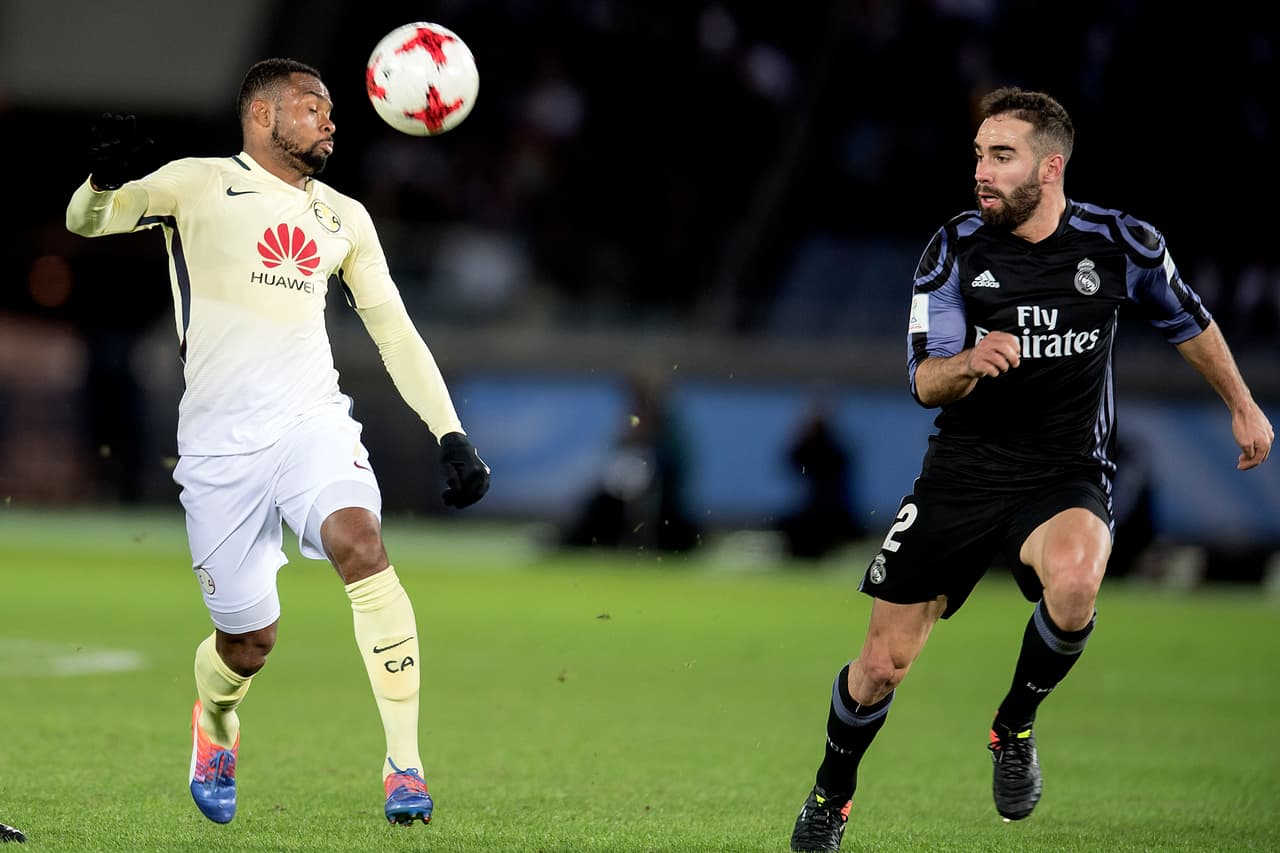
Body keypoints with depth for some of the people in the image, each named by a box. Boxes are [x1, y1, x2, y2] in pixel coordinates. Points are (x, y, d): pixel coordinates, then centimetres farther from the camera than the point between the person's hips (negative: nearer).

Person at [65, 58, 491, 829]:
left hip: (311, 419, 2)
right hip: (219, 441, -2)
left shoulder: (343, 217, 18)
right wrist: (104, 183, -30)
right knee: (249, 641, 1)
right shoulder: (201, 184, 6)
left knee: (360, 542, -29)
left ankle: (406, 764, -27)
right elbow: (89, 220, -5)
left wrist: (451, 434, 10)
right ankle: (214, 724, 39)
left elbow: (394, 331, 20)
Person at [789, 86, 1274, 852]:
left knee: (1073, 578, -36)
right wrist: (968, 364, -34)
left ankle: (1016, 725, -8)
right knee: (883, 664, 0)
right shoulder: (956, 249, -8)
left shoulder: (1119, 244, -7)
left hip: (1066, 479, -1)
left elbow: (1189, 320, 13)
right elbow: (925, 383, -12)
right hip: (962, 474, 1)